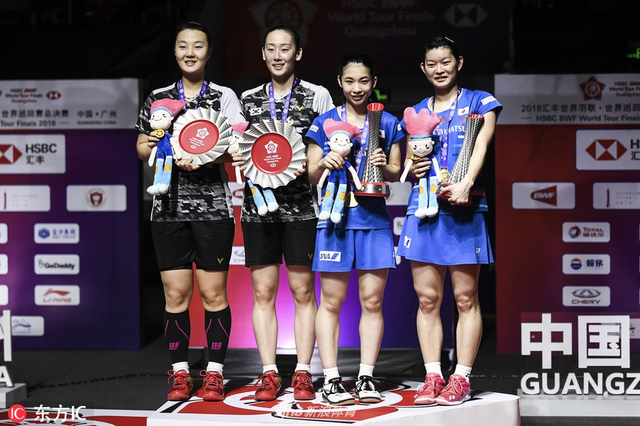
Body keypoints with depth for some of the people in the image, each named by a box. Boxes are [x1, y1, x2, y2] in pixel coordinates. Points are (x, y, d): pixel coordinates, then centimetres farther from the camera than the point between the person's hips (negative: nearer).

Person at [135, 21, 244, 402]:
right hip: (169, 208, 2)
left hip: (213, 206, -2)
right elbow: (142, 147, 17)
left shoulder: (224, 97, 5)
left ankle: (214, 373, 8)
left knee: (213, 293, -1)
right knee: (176, 293, 3)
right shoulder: (158, 98, 13)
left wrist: (202, 159, -22)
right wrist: (151, 147, -6)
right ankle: (180, 373, 12)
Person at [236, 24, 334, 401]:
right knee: (264, 292, 2)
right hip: (259, 205, 2)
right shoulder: (248, 100, 13)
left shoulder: (317, 96, 5)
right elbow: (237, 148, 19)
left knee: (303, 291, 1)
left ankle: (303, 373, 7)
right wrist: (239, 160, -3)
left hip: (302, 207, -2)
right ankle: (269, 373, 8)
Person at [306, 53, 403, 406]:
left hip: (375, 219, 2)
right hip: (335, 217, -1)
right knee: (331, 301, -1)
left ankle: (366, 378, 9)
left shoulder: (388, 124, 10)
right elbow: (311, 176, 8)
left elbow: (396, 174, 13)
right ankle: (331, 380, 5)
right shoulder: (324, 123, 6)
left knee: (372, 301, 1)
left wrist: (384, 167, -9)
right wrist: (324, 164, -13)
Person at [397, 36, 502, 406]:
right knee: (427, 298, 2)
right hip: (424, 208, 4)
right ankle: (433, 378, 8)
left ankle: (461, 379, 3)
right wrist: (412, 169, -4)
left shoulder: (479, 103, 7)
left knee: (465, 297, -2)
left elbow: (481, 146, -8)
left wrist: (465, 184, -24)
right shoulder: (415, 113, 18)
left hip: (464, 208, -3)